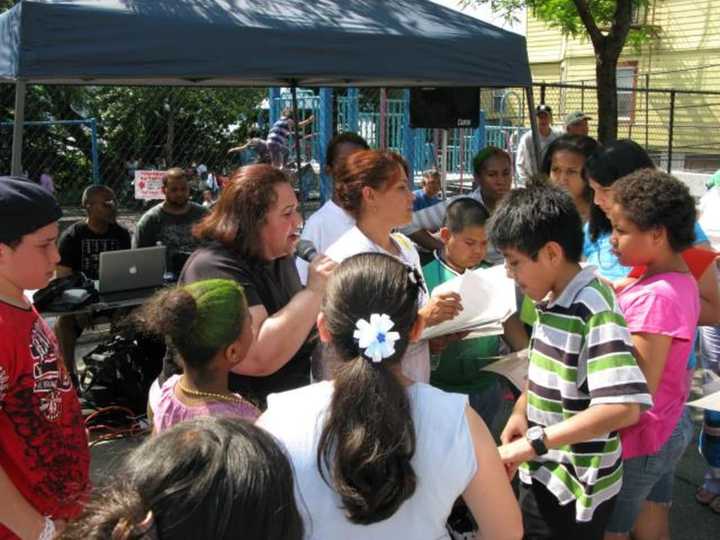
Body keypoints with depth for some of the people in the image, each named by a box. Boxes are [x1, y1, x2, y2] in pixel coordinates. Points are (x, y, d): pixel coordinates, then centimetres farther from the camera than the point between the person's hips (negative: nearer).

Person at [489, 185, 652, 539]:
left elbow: (623, 407, -33)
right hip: (542, 475, 8)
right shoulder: (549, 300, 1)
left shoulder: (594, 310, -24)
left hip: (574, 490, -8)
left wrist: (532, 443, -30)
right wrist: (522, 409, -2)